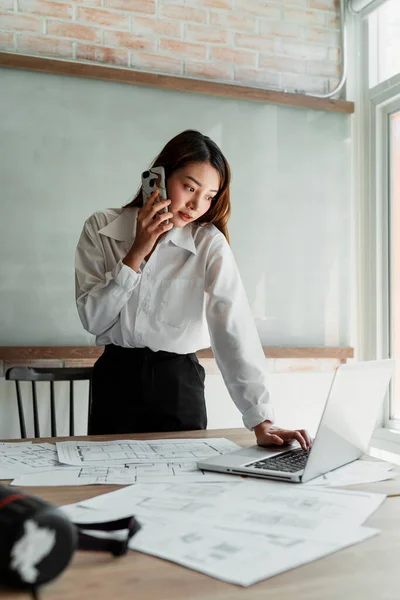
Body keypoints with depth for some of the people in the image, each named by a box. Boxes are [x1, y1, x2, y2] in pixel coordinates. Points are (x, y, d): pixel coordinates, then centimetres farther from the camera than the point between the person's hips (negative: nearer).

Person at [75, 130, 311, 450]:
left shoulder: (210, 245, -11)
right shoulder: (100, 229, -3)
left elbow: (234, 333, -20)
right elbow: (92, 319, -8)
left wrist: (261, 422, -29)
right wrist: (136, 253, -17)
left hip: (178, 383, -1)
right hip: (114, 379, 2)